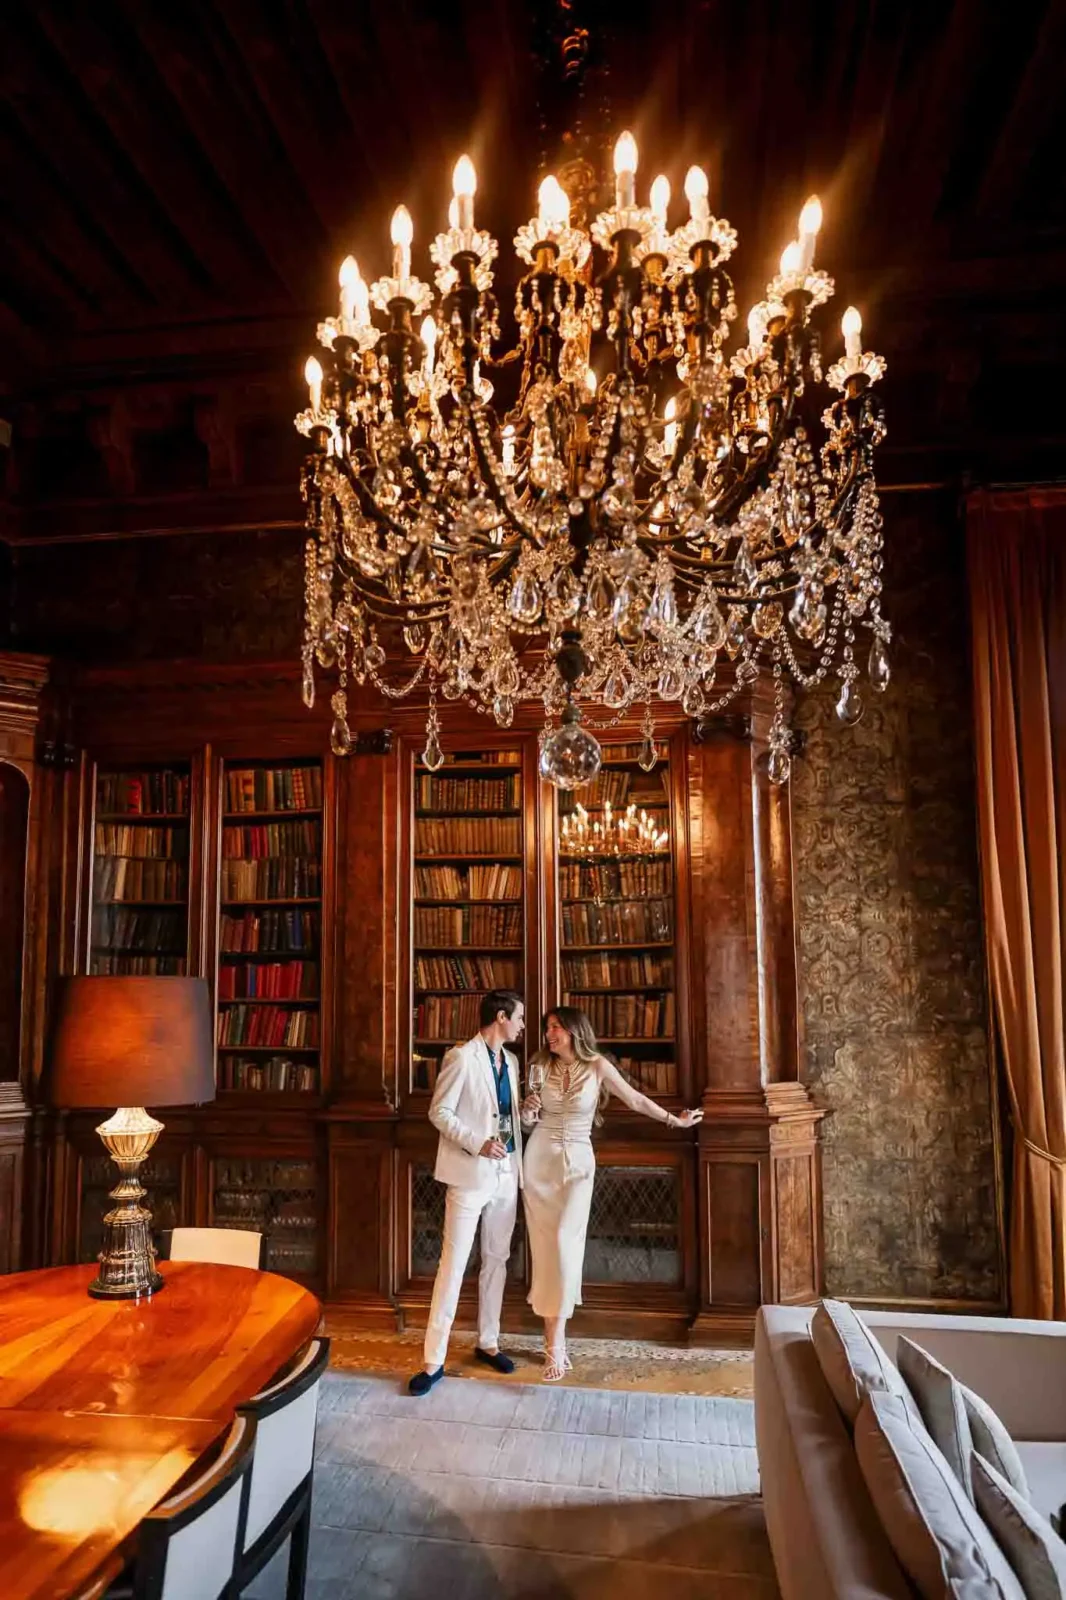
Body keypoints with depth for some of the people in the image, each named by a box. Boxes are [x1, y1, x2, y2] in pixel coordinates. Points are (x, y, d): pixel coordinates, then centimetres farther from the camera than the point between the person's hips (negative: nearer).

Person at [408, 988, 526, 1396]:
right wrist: (478, 1144, -21)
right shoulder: (462, 1057, -12)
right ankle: (434, 1360, 6)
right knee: (454, 1263, -2)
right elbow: (439, 1112, -13)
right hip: (471, 1173, -7)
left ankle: (487, 1342, 29)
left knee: (497, 1259, 15)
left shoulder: (510, 1061, 10)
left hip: (505, 1173, 7)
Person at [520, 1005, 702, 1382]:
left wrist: (675, 1120, 11)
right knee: (544, 1245, 0)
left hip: (577, 1162, -2)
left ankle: (554, 1342, -7)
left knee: (564, 1241, -14)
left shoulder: (598, 1067, -6)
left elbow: (636, 1100, 6)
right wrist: (527, 1112, -11)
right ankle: (556, 1339, 10)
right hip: (540, 1158, 2)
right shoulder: (539, 1066, 2)